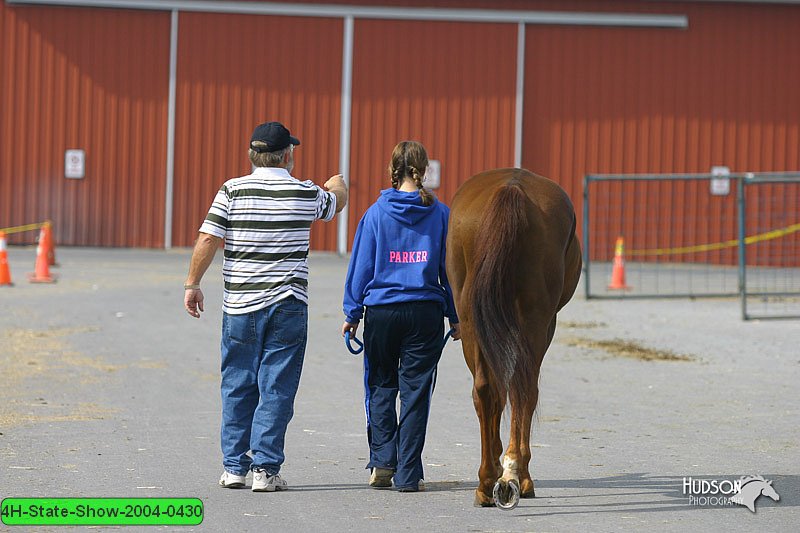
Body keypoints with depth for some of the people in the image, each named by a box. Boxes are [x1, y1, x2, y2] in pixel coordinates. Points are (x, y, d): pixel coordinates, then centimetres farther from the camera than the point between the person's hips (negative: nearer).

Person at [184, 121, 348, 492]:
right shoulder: (306, 193, 0)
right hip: (287, 305, -1)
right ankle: (265, 468, -2)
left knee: (237, 387, 10)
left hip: (240, 305, 1)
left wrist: (192, 284, 4)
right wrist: (337, 184, 46)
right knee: (276, 388, 1)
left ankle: (234, 466, 13)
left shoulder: (233, 191, -3)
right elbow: (336, 201, 23)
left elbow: (207, 240, -7)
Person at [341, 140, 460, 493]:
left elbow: (361, 265, 1)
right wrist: (455, 315, 11)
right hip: (426, 311, 0)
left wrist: (352, 313, 8)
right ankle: (408, 474, 3)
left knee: (381, 386, 15)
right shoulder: (440, 213, 0)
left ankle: (382, 461, 4)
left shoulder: (376, 213, -2)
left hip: (381, 311, 0)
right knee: (415, 391, 4)